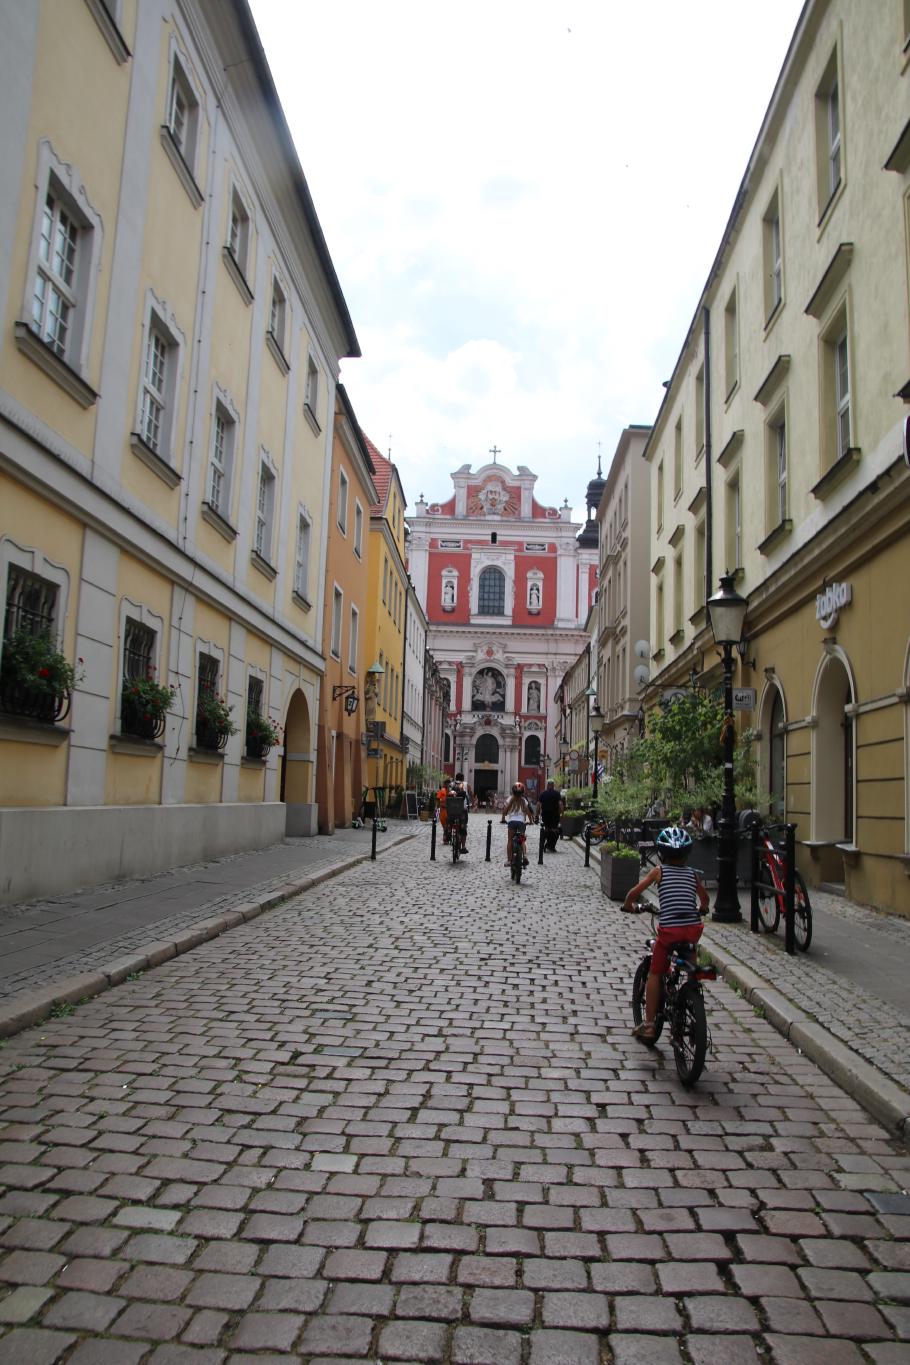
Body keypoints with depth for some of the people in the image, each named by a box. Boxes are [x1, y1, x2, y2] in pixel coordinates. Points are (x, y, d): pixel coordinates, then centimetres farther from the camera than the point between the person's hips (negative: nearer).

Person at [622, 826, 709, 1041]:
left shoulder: (659, 870, 4)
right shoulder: (693, 874, 12)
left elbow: (634, 892, -2)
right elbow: (704, 899, 24)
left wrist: (628, 906, 18)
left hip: (668, 928, -3)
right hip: (693, 928, 3)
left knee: (655, 974, 11)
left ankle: (649, 1024, 11)